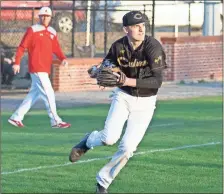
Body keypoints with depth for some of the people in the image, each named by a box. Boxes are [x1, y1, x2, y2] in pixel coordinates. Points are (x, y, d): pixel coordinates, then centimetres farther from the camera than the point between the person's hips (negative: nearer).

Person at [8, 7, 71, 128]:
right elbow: (22, 47, -6)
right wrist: (17, 63, -12)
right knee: (48, 94, -9)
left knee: (34, 94, 12)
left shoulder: (52, 32, 14)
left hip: (45, 69, 8)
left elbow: (56, 48, 11)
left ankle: (16, 117, 20)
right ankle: (56, 121, -4)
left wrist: (63, 58, -8)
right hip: (37, 68, -8)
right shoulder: (32, 30, -4)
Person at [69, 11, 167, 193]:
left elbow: (157, 81, -28)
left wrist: (128, 81, -36)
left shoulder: (153, 46, -22)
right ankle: (89, 140, 17)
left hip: (145, 102, -1)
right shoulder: (118, 47, -10)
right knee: (110, 138, -19)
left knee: (127, 147, -8)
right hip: (123, 96, 2)